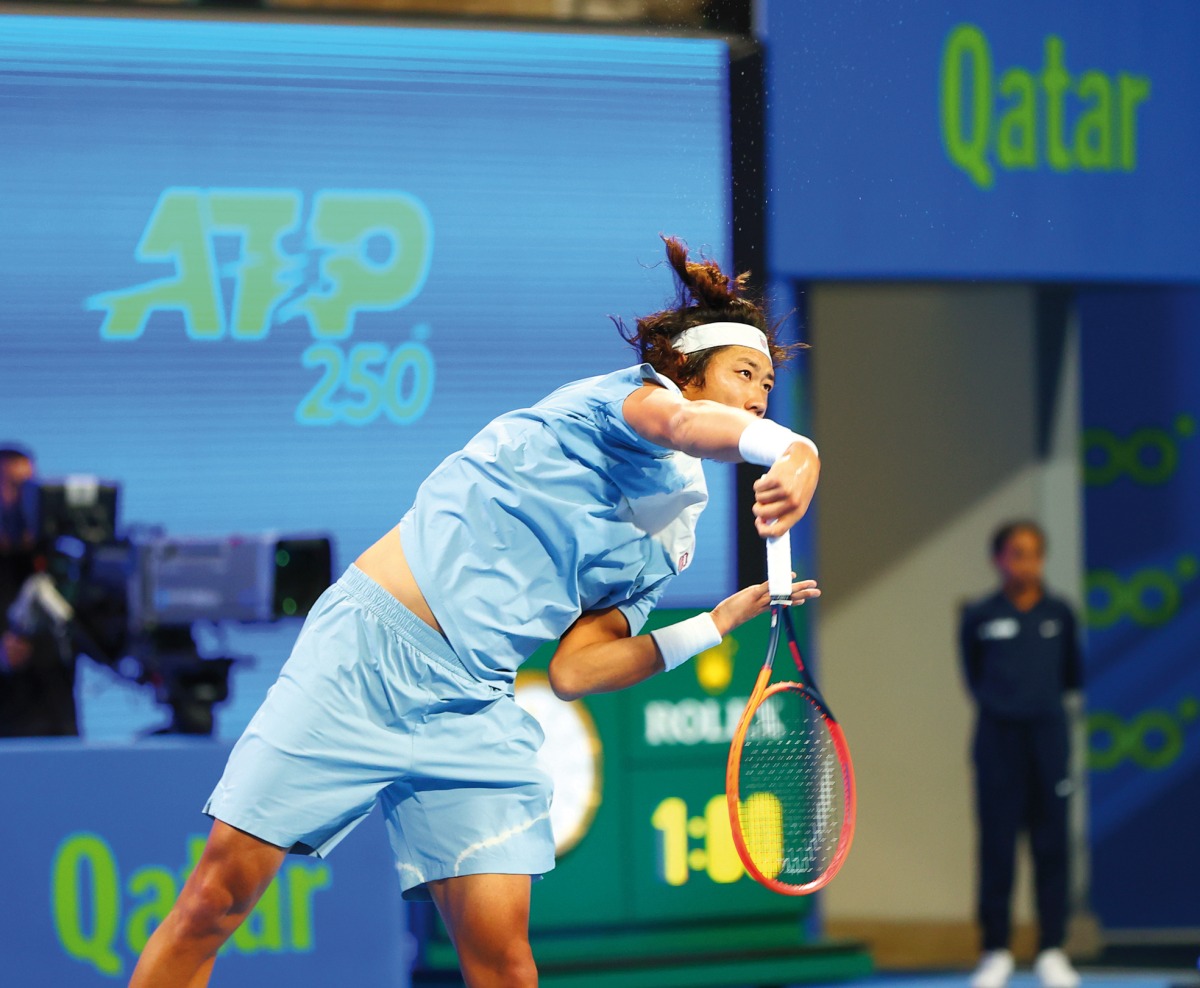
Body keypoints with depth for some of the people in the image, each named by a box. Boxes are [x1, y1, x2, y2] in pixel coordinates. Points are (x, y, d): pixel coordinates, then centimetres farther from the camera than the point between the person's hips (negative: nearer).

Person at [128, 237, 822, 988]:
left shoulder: (666, 547, 18)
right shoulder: (631, 392, -1)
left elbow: (571, 671, 8)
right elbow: (683, 424, -28)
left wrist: (718, 623, 2)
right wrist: (795, 450, -47)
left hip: (472, 710, 6)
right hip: (372, 645, -6)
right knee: (218, 896, -8)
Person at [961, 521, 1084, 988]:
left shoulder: (1059, 613, 3)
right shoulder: (979, 616, -1)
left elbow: (1073, 674, 13)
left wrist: (1041, 691, 5)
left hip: (1048, 734, 1)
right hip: (998, 735, -1)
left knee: (1051, 843, 2)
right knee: (997, 843, 1)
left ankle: (1052, 950, 7)